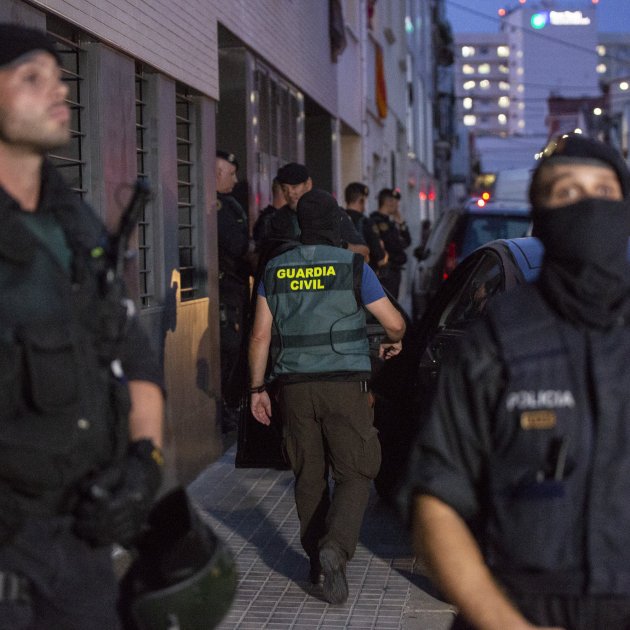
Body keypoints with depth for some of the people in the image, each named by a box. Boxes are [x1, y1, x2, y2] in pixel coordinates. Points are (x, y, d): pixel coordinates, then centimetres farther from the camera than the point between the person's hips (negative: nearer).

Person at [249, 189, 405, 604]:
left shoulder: (275, 270, 7)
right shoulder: (352, 266, -2)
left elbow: (260, 335, 6)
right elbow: (395, 322, 2)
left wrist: (258, 388, 13)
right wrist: (394, 342, 24)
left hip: (294, 386, 4)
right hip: (344, 384, -3)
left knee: (309, 475, 13)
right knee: (356, 472, 2)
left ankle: (317, 559, 19)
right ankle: (335, 547, -18)